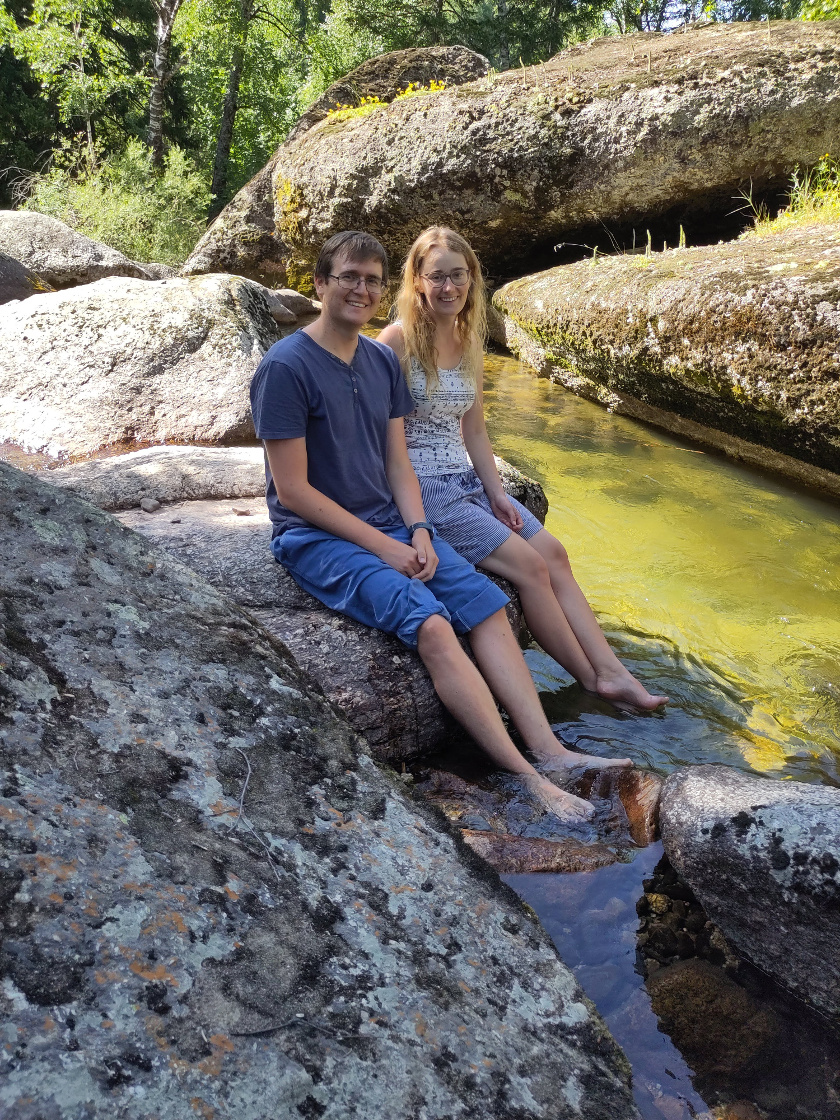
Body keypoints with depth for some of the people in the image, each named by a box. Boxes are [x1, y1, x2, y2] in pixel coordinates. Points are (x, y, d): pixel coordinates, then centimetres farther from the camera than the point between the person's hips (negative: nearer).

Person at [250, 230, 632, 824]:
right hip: (318, 537, -7)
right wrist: (381, 546, -16)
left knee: (488, 604, -11)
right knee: (430, 624, -27)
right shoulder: (285, 367, -13)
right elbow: (293, 490, -15)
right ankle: (527, 779, -25)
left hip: (390, 527, 7)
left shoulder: (383, 362, 10)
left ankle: (550, 750, -12)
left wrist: (418, 532, -7)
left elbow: (398, 464, 11)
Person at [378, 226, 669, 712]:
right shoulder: (398, 340, -11)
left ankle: (612, 672, -5)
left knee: (554, 552, -6)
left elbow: (474, 430, 13)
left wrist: (496, 494, 2)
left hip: (466, 478, 7)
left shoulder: (470, 342, 11)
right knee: (529, 565, -15)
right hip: (419, 486, -7)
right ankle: (594, 681, -3)